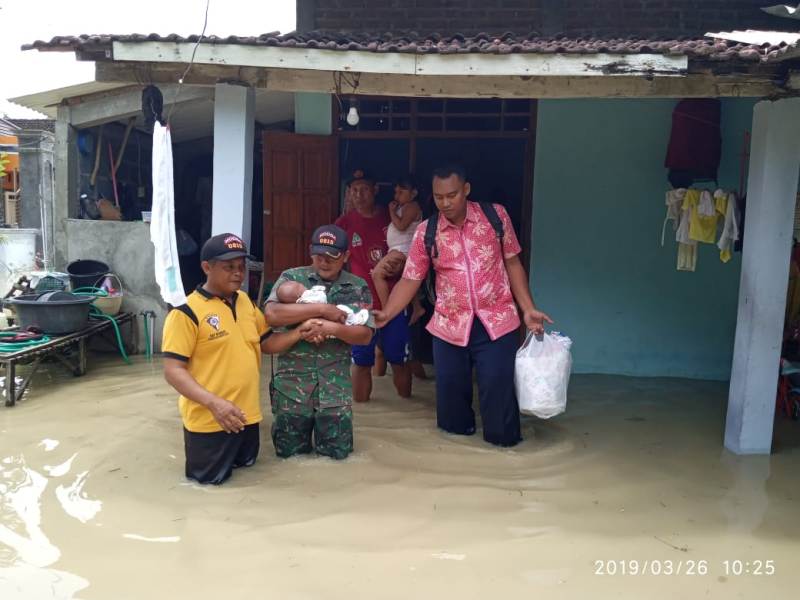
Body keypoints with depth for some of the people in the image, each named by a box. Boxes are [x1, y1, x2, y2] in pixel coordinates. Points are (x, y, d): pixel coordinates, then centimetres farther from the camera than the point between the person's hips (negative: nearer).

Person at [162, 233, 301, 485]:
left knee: (246, 464, 21)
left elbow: (266, 342, 15)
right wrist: (213, 403, -30)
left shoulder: (245, 301, 6)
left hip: (247, 413, 7)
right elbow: (173, 371, -19)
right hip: (209, 419, -6)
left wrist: (298, 334, -3)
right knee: (211, 479, 8)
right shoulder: (187, 312, -16)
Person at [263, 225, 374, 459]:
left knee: (337, 450, 4)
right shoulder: (291, 278, -1)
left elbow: (365, 335, -4)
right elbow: (271, 315, -17)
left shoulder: (358, 287, 2)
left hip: (335, 381, 1)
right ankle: (302, 425, 40)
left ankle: (325, 425, 36)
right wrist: (322, 309, -19)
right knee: (289, 450, 8)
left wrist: (331, 328, -21)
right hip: (293, 379, 0)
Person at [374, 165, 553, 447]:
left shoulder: (496, 215, -2)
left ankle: (504, 443, 23)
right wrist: (386, 314, -16)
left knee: (497, 389, 1)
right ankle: (458, 436, 37)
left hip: (497, 321, -1)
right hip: (448, 326, 2)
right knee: (449, 391, 12)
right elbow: (410, 280, -2)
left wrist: (528, 309, -1)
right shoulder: (426, 232, -2)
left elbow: (512, 263, 5)